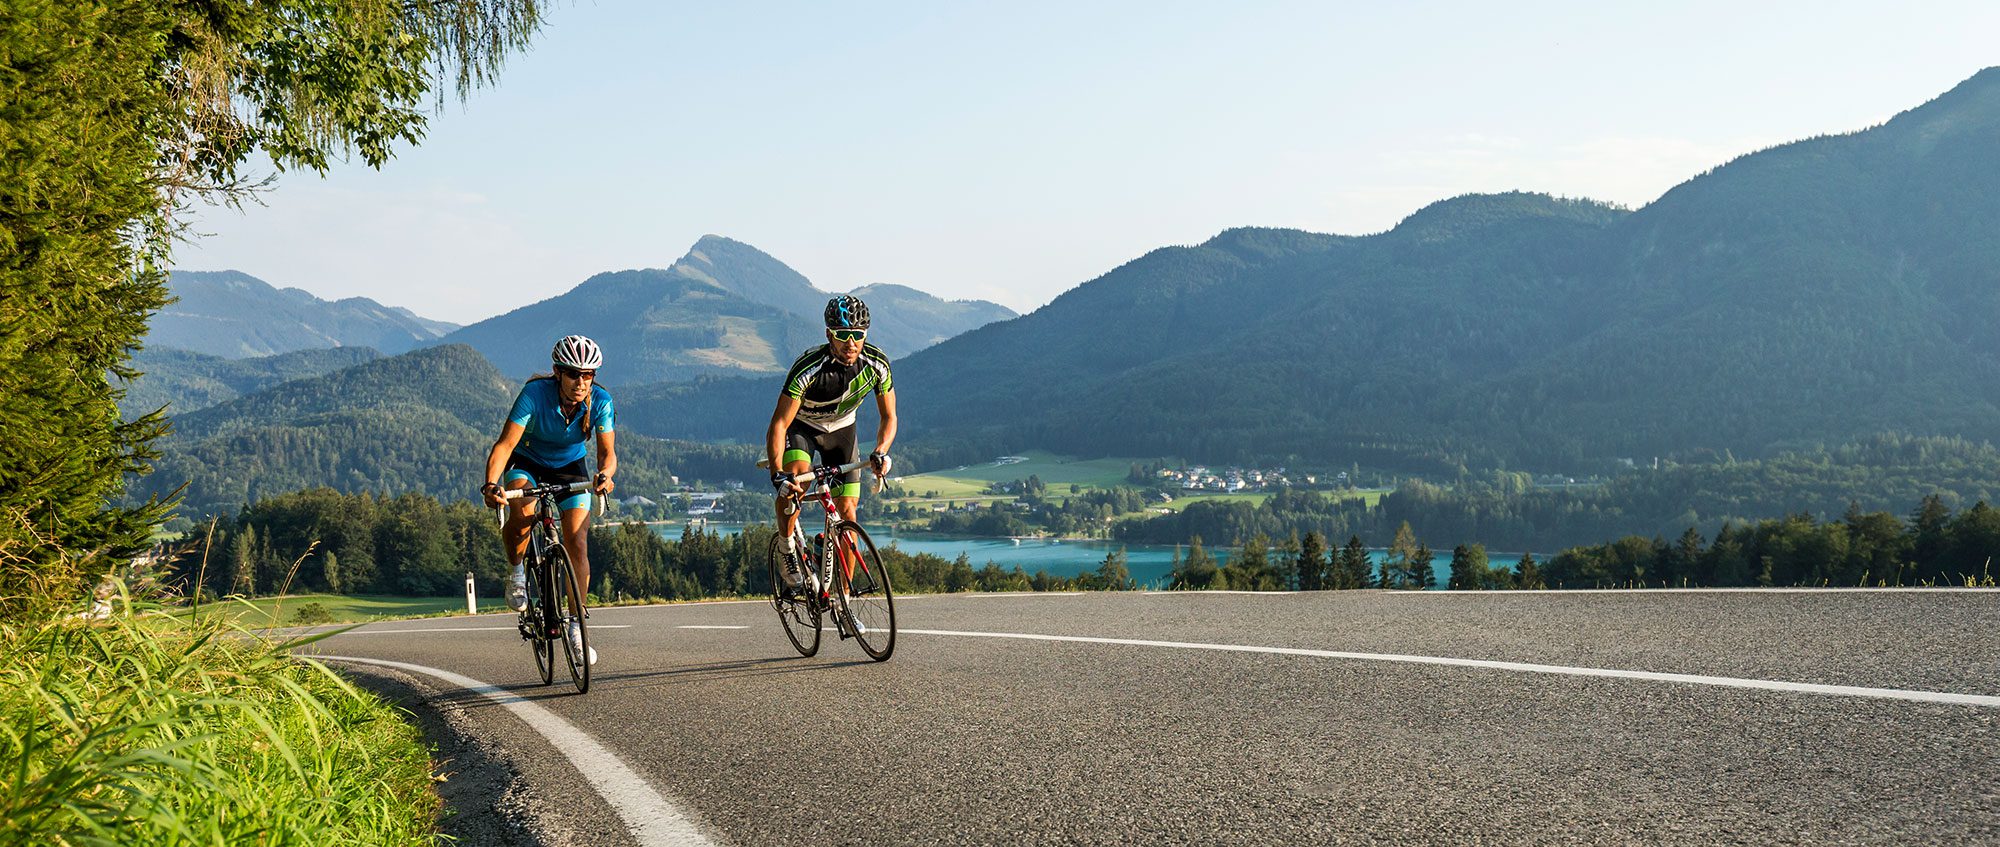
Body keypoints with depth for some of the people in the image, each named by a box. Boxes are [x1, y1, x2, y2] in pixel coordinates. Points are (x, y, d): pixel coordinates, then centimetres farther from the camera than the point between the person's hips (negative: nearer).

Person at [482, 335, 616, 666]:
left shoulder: (600, 401, -23)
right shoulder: (535, 393, -30)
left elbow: (607, 451, -23)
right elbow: (504, 444, -34)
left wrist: (604, 474, -47)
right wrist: (491, 484, -50)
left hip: (570, 467, 2)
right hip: (527, 462, -2)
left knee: (577, 543, -13)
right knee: (522, 515, -33)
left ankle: (576, 628, -2)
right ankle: (517, 573, -3)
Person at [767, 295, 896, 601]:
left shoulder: (877, 364, -24)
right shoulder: (809, 368, -36)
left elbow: (889, 417, -11)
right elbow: (778, 425, -36)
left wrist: (881, 452, -31)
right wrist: (777, 475, -49)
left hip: (842, 429, 3)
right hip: (801, 425, -3)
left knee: (847, 512, -5)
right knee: (795, 477, -34)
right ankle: (789, 555, -11)